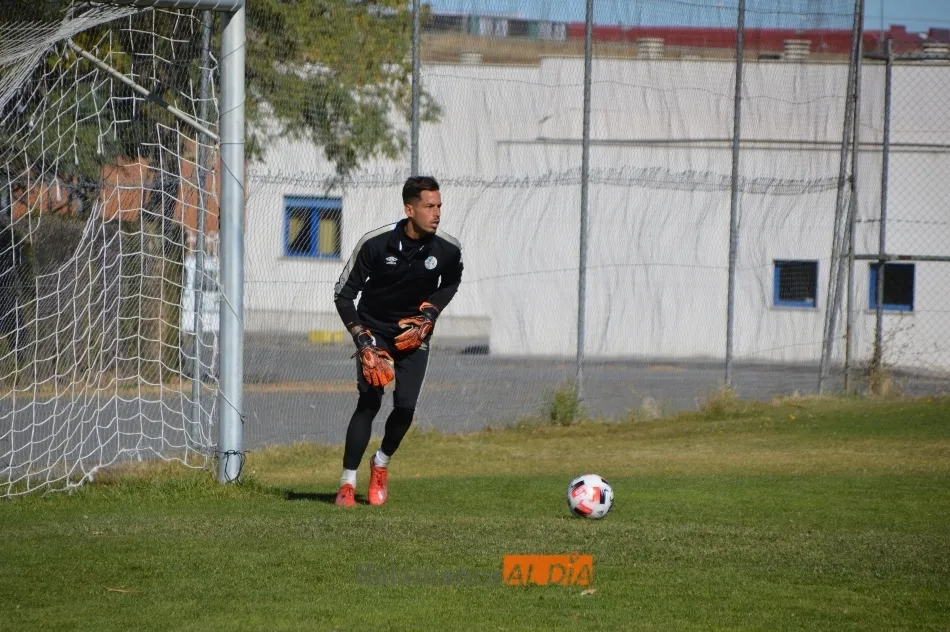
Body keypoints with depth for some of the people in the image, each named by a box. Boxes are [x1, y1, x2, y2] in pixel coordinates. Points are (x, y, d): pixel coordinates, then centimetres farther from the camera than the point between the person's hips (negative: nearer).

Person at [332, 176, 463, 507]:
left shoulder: (447, 249, -15)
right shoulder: (375, 243, -22)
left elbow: (451, 282, 10)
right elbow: (343, 294, -13)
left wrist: (429, 315, -4)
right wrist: (362, 340, -20)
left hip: (414, 333, 2)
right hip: (375, 330, -2)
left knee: (406, 406, -10)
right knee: (369, 401, -16)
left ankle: (381, 463, 20)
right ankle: (347, 482, -10)